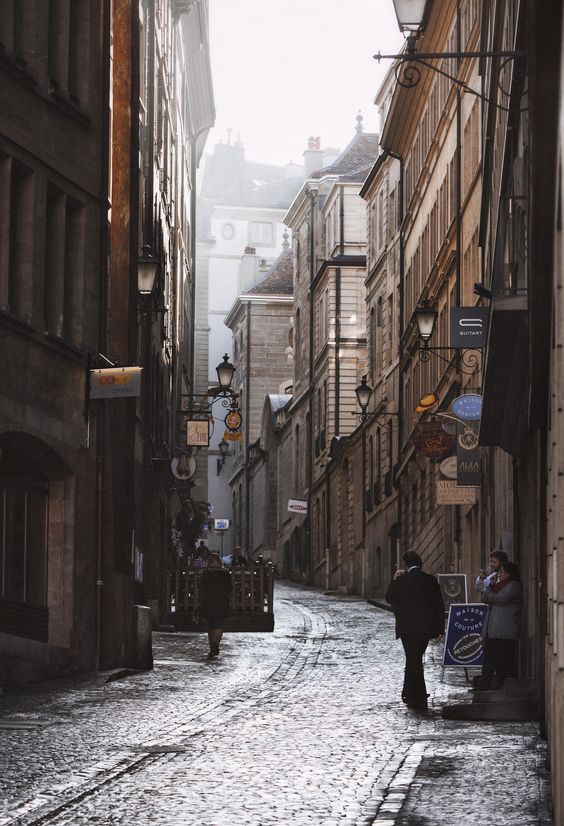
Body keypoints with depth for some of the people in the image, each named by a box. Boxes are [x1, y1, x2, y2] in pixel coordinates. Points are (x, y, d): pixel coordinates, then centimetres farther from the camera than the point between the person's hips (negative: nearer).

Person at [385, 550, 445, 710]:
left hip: (408, 628, -5)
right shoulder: (431, 580, 2)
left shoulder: (402, 580, -11)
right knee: (415, 661, 19)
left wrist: (394, 580, 10)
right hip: (427, 628, 5)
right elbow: (439, 605, 4)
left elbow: (389, 598, 0)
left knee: (414, 662, 1)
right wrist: (440, 628, 10)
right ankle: (409, 695, 27)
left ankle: (420, 699, -2)